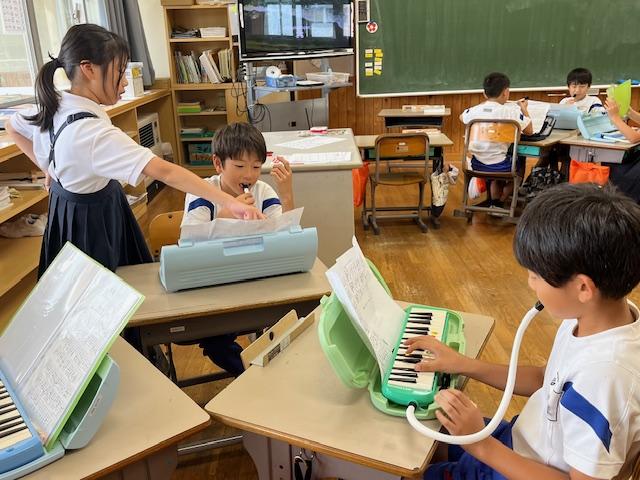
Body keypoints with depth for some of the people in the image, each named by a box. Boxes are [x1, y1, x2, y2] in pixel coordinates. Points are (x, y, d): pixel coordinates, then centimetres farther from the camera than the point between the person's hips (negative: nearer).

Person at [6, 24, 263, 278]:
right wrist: (228, 201, -45)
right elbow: (164, 172, -42)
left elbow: (13, 127, 15)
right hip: (93, 219, -9)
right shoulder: (94, 132, -34)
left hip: (70, 211, 9)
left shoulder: (52, 105, -6)